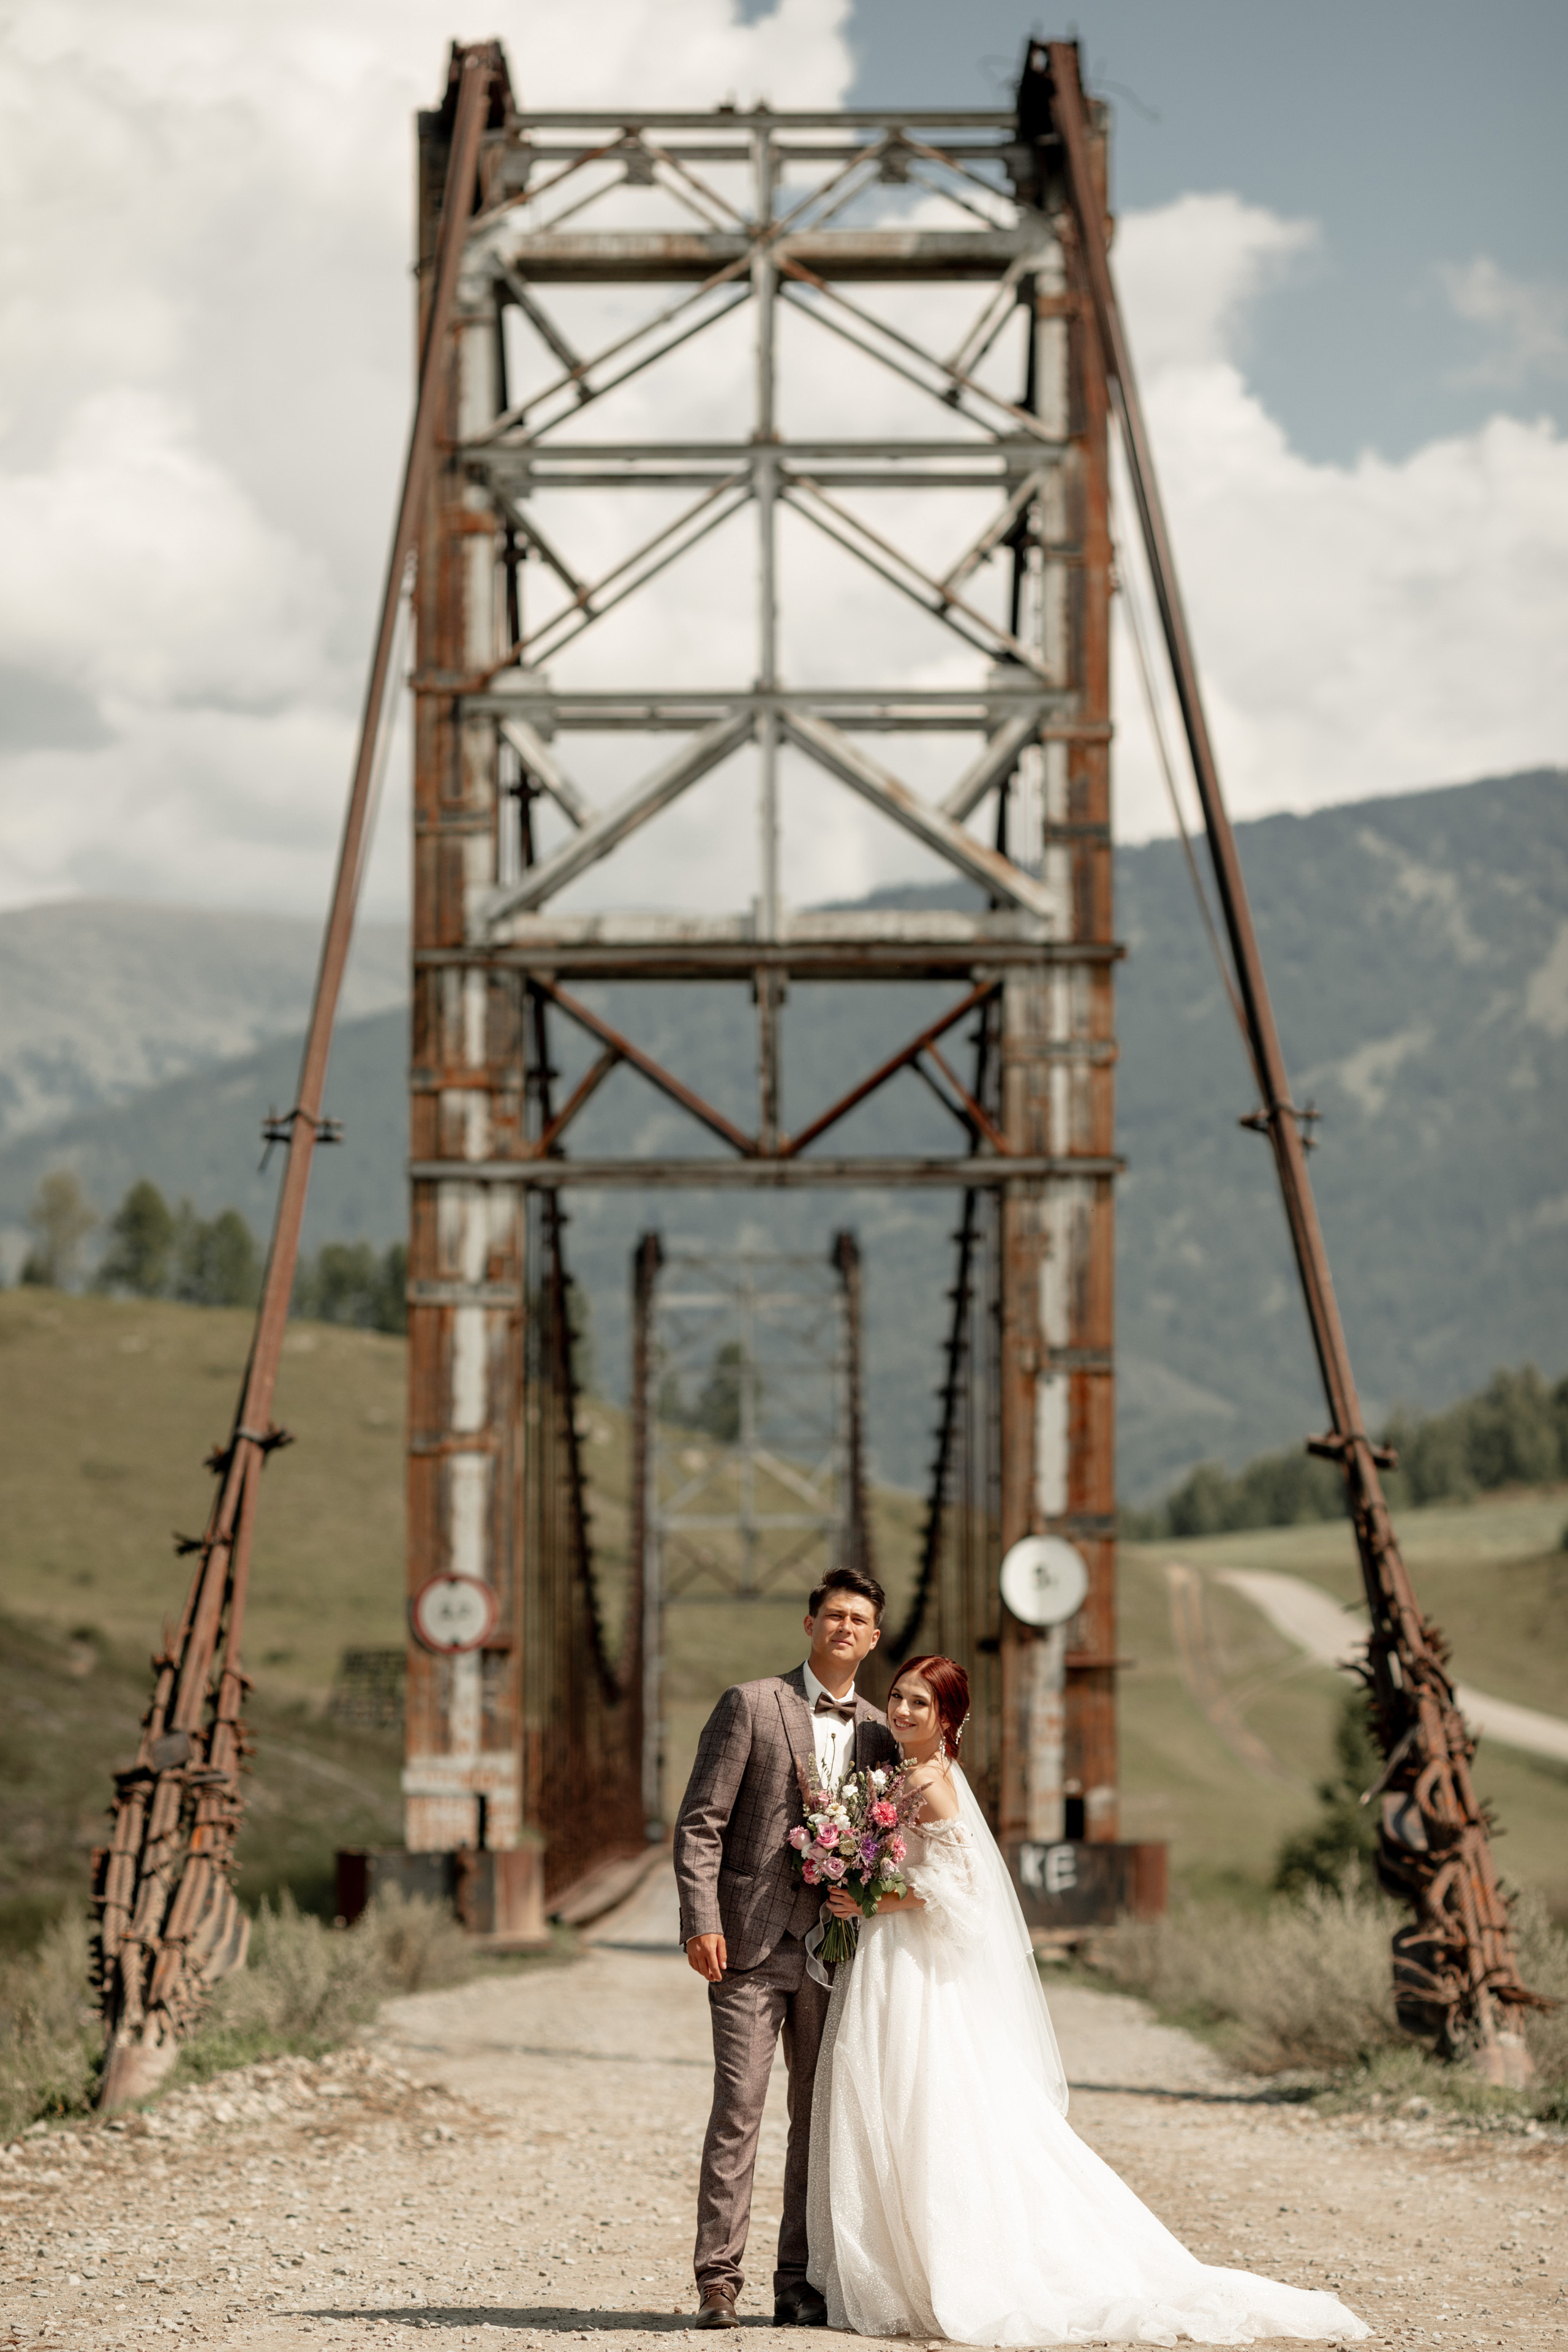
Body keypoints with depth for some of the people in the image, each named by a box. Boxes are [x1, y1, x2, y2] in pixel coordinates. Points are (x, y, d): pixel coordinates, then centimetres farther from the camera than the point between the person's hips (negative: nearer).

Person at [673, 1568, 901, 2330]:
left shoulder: (878, 1734, 12)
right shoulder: (751, 1705, 0)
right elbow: (699, 1822, -4)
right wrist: (701, 1922, -12)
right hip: (751, 1945, -4)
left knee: (820, 2120, 5)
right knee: (738, 2109, -9)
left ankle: (800, 2283, 11)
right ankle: (718, 2280, -5)